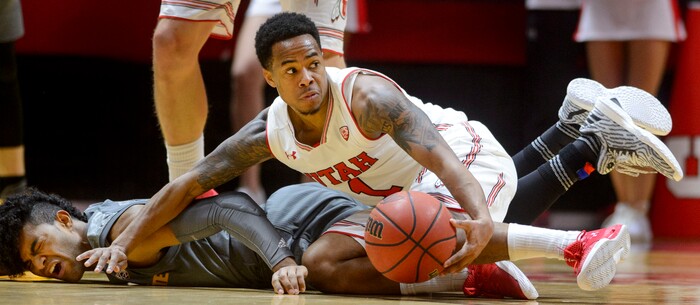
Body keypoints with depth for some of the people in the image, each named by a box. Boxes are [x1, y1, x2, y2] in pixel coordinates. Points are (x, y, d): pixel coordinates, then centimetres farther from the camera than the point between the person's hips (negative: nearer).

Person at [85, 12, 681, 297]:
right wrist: (123, 244, -15)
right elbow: (190, 183, -5)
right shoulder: (268, 133, -9)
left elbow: (437, 153, -40)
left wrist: (479, 217, -57)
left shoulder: (365, 94, -28)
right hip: (411, 195, 8)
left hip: (468, 158, -8)